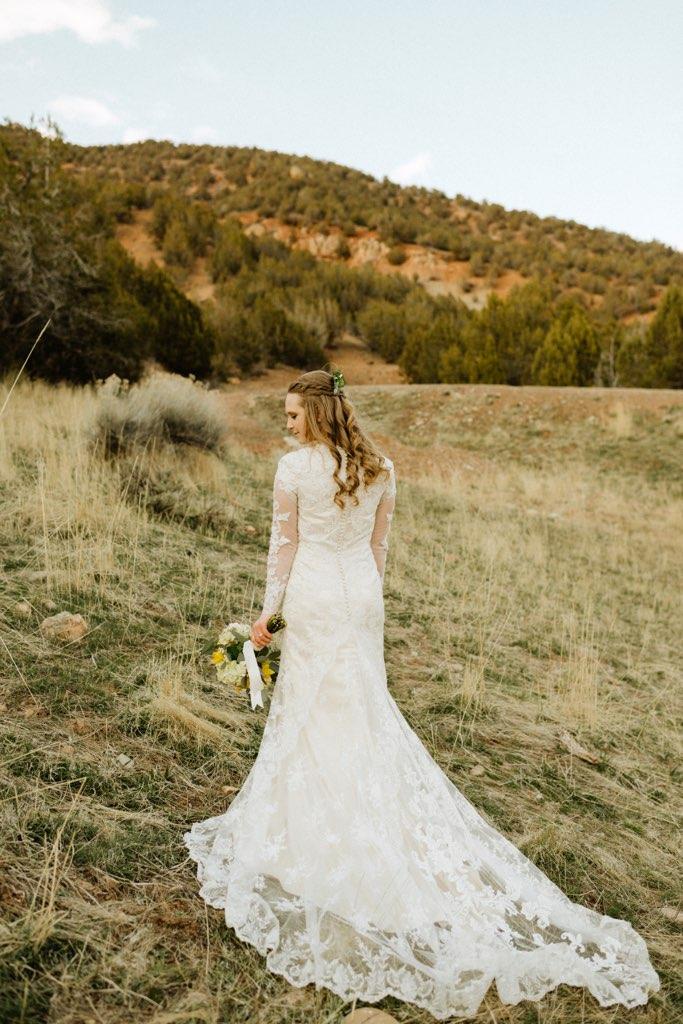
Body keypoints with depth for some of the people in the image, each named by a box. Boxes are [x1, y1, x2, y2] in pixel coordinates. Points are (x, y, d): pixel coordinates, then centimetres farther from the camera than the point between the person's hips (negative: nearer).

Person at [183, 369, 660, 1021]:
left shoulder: (293, 468, -12)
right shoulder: (380, 468, 1)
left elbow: (283, 545, -8)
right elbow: (380, 544, 7)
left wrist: (268, 611, 1)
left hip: (314, 598, -4)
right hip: (363, 597, 5)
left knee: (313, 709, 9)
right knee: (365, 707, 17)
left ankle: (318, 828, 25)